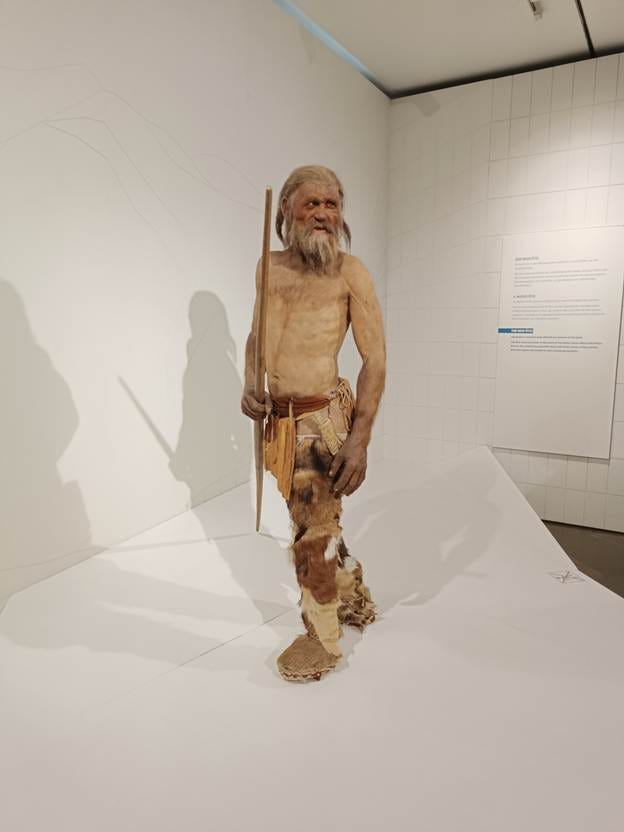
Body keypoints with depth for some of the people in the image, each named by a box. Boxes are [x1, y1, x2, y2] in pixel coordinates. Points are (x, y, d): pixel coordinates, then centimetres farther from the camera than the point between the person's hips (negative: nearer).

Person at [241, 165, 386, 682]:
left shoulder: (350, 271, -8)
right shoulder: (270, 266, 9)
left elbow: (375, 358, -11)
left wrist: (360, 439, -18)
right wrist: (250, 385, 1)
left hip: (321, 420, -6)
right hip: (278, 420, 6)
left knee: (314, 532, 4)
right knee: (316, 520, 21)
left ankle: (323, 639, 27)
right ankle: (354, 599, 46)